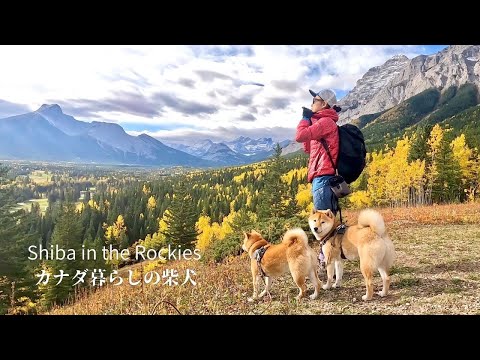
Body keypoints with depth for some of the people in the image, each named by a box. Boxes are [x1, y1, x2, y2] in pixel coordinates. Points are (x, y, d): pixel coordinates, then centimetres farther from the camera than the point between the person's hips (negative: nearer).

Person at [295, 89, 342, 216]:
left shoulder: (325, 121, -6)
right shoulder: (324, 122, 23)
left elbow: (300, 136, -17)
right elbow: (308, 148, 25)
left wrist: (305, 118, 3)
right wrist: (309, 120, 20)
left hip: (323, 177, -10)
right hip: (322, 177, 10)